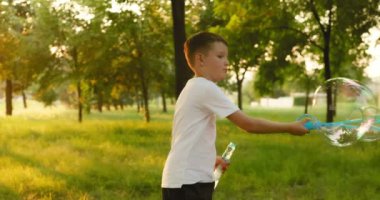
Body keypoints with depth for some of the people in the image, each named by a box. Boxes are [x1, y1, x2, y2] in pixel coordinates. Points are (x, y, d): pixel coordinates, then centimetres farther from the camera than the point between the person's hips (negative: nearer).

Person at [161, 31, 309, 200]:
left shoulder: (194, 89, 16)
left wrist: (209, 160, 15)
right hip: (187, 182, -10)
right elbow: (249, 124, -15)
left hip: (192, 181, 10)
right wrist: (290, 127, -9)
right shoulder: (205, 88, -14)